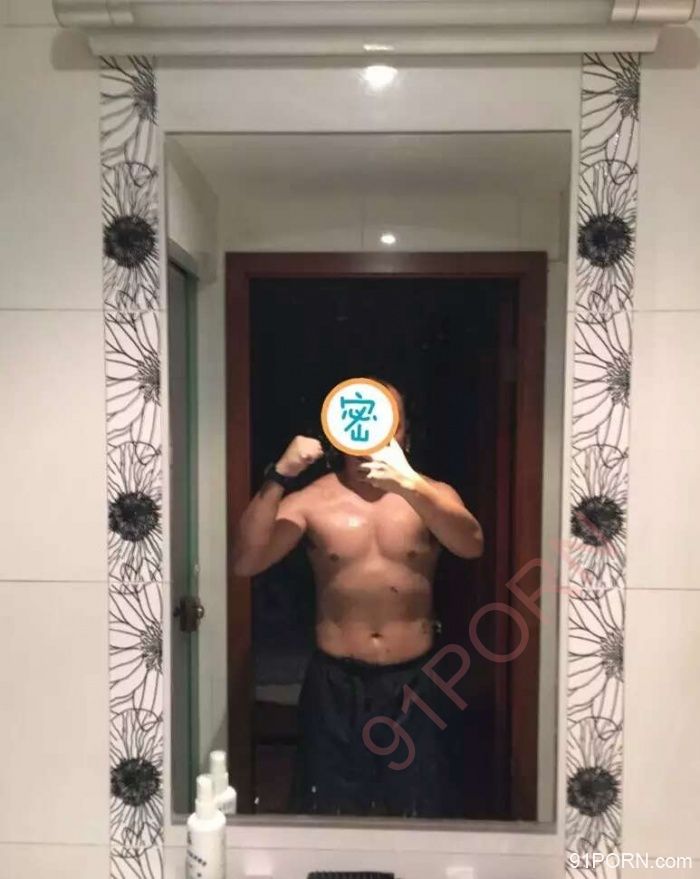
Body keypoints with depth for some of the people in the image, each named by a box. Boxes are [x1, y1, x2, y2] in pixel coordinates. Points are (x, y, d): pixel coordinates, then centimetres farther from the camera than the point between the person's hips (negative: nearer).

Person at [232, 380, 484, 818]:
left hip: (417, 682, 1)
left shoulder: (433, 494, -3)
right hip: (336, 685, 0)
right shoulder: (313, 500, -5)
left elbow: (472, 545, -25)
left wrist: (409, 484, -41)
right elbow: (246, 562, -18)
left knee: (423, 814, 15)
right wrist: (279, 477, -28)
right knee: (331, 815, 14)